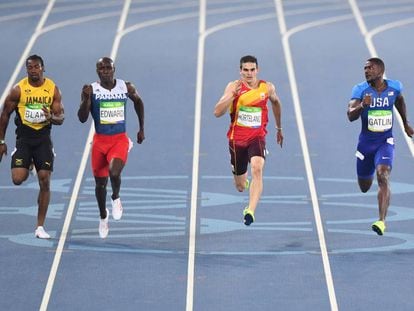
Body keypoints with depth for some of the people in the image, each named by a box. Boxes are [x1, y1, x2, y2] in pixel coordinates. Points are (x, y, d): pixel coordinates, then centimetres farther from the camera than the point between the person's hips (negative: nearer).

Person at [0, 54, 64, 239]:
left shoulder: (53, 89, -2)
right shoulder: (18, 90, -6)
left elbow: (61, 118, 0)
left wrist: (52, 117, -24)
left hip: (43, 138, 1)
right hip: (23, 138, -1)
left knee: (45, 182, -5)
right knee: (18, 179, -14)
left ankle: (40, 227, 3)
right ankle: (28, 165, 26)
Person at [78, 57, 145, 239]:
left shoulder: (126, 87, -3)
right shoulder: (92, 90, -8)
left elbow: (138, 101, 18)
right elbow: (82, 118, -14)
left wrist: (141, 129, 19)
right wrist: (86, 98, -28)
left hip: (120, 140, -1)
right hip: (100, 141, 1)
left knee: (114, 172, -26)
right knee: (100, 182, 11)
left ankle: (116, 198, 8)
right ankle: (103, 216, 38)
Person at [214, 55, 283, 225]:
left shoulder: (267, 88, -2)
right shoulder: (234, 86, -8)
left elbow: (276, 103, 21)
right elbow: (217, 112, -17)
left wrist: (279, 128, 28)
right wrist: (233, 94, -29)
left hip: (257, 137, 0)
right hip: (237, 139, 0)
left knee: (257, 169, -31)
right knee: (240, 187, 12)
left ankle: (250, 211, -38)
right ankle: (243, 180, 51)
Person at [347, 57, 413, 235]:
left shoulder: (394, 87, -5)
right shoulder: (360, 90, -12)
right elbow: (351, 116, -22)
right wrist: (362, 105, -42)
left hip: (385, 142, -1)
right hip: (366, 142, 1)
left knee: (383, 177, -24)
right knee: (364, 187, 14)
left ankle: (382, 221, -30)